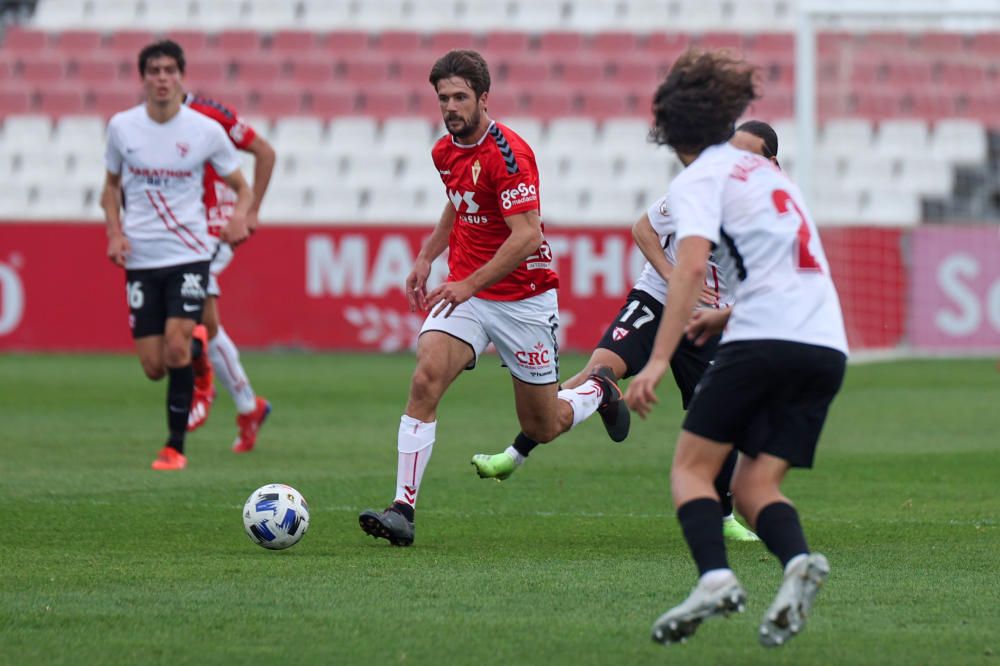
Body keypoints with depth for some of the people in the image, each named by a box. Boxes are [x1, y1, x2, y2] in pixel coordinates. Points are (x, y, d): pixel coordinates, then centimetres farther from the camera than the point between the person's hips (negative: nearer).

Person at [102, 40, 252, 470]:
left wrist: (240, 215, -15)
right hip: (141, 259, 2)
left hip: (189, 254, -2)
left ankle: (175, 447, -5)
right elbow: (112, 185, 16)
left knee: (176, 349, -19)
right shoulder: (122, 126, 1)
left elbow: (241, 187, 7)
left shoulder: (206, 130, -4)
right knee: (153, 367, -1)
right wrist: (115, 232, -1)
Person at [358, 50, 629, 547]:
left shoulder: (509, 154, -20)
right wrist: (427, 256, 15)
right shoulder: (445, 151, 5)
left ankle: (598, 391, 42)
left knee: (543, 427, 7)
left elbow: (527, 235, -26)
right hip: (465, 293, 5)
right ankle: (403, 508, -24)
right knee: (426, 379, -21)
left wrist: (470, 284, -31)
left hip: (523, 298, -5)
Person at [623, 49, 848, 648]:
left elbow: (691, 266, -15)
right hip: (827, 346, 7)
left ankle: (716, 577, -22)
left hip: (764, 341, -7)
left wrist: (659, 360, -19)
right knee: (754, 486, 7)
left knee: (692, 467, 3)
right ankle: (799, 562, -23)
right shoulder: (767, 171, 26)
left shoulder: (699, 179, 1)